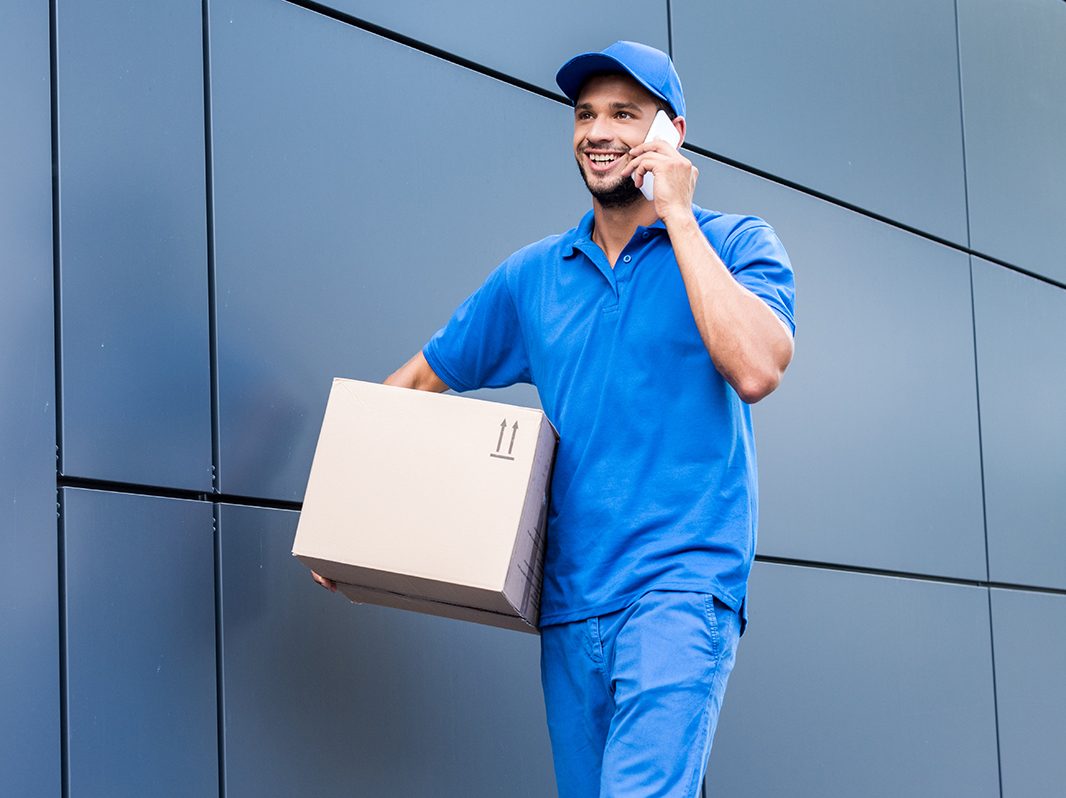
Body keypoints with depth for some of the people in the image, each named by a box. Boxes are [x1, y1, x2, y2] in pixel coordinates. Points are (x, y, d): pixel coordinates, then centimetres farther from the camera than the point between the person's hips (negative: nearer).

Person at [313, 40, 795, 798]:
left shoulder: (736, 244, 2)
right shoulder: (533, 276, 14)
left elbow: (756, 369, -16)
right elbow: (416, 381, 21)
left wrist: (677, 217, -10)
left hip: (683, 585, -5)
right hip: (571, 601, 5)